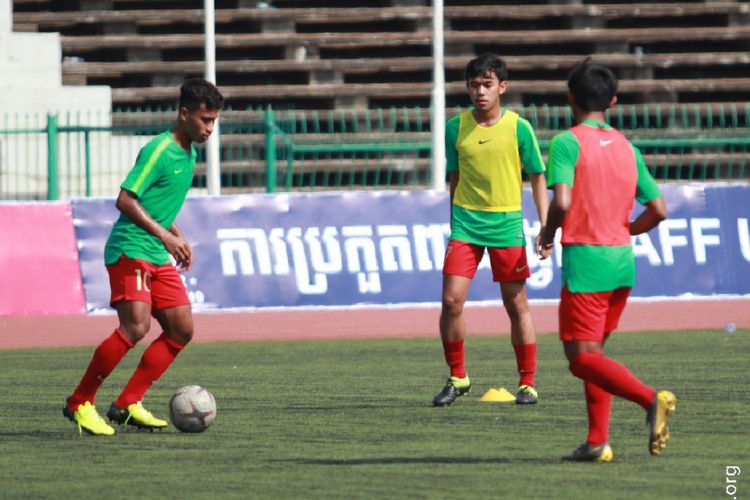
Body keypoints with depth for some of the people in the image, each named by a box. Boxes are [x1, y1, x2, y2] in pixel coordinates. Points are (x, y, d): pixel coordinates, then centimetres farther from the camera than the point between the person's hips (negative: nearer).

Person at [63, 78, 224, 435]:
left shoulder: (189, 153, 15)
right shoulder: (159, 150, -14)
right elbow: (125, 199, -18)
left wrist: (178, 237, 16)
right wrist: (164, 235, -20)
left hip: (158, 256, 10)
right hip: (130, 249, -10)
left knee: (181, 329, 5)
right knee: (136, 325, -22)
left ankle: (128, 404, 9)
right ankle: (80, 403, -11)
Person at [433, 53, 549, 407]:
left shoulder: (518, 128, -3)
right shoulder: (455, 128, 3)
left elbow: (537, 177, 3)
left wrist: (545, 226, -3)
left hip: (507, 224, -2)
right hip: (465, 222, 2)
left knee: (516, 304, 3)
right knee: (451, 300, -9)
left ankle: (528, 383, 13)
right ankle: (457, 378, 6)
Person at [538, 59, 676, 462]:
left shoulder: (567, 142, -9)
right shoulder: (627, 148, 10)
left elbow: (562, 202, -22)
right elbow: (658, 210, 8)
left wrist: (546, 236, -2)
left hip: (585, 262, -7)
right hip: (622, 262, 7)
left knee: (582, 359, -5)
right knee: (593, 351, 18)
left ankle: (651, 399, -27)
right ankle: (597, 441, 11)